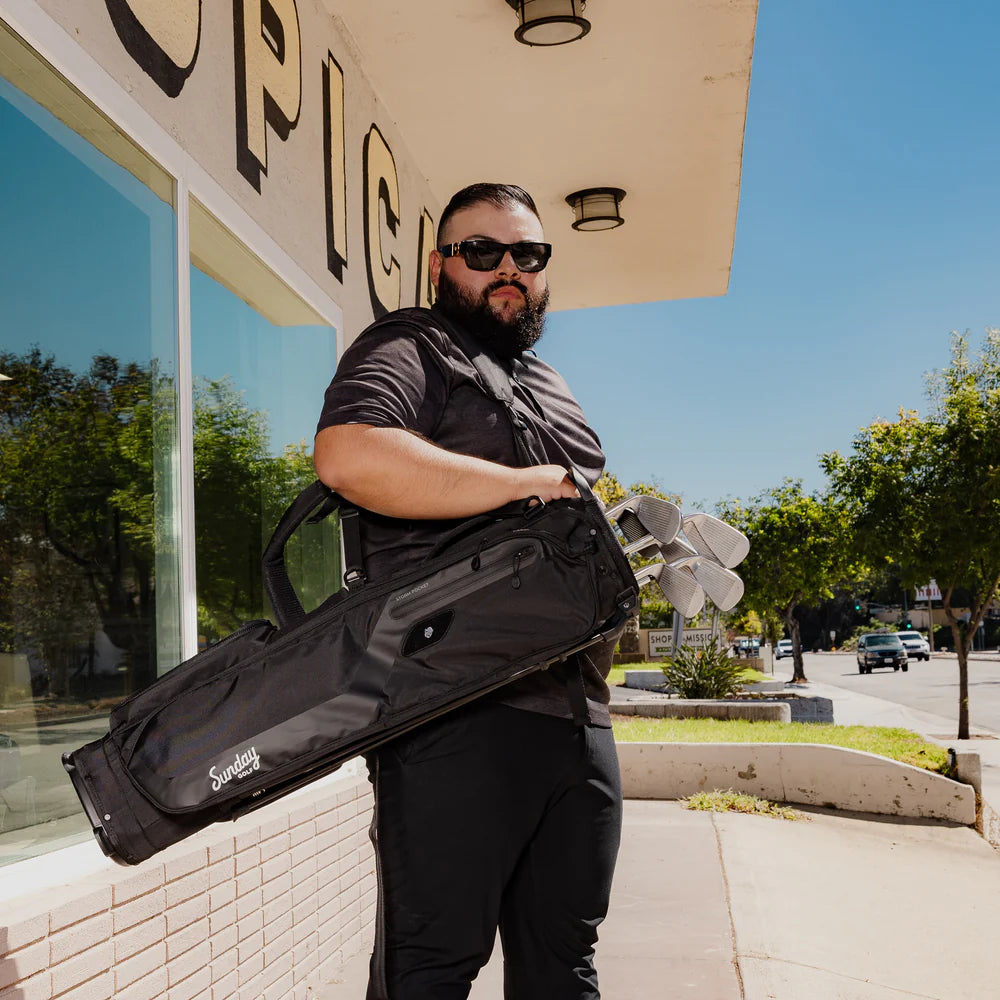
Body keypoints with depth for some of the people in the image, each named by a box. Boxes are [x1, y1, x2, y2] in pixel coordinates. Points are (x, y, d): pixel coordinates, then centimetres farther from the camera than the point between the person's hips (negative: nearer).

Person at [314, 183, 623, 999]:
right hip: (458, 714, -8)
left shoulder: (552, 387, 26)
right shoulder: (411, 346, 1)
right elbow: (349, 455, -22)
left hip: (579, 715, 8)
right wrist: (536, 485, -17)